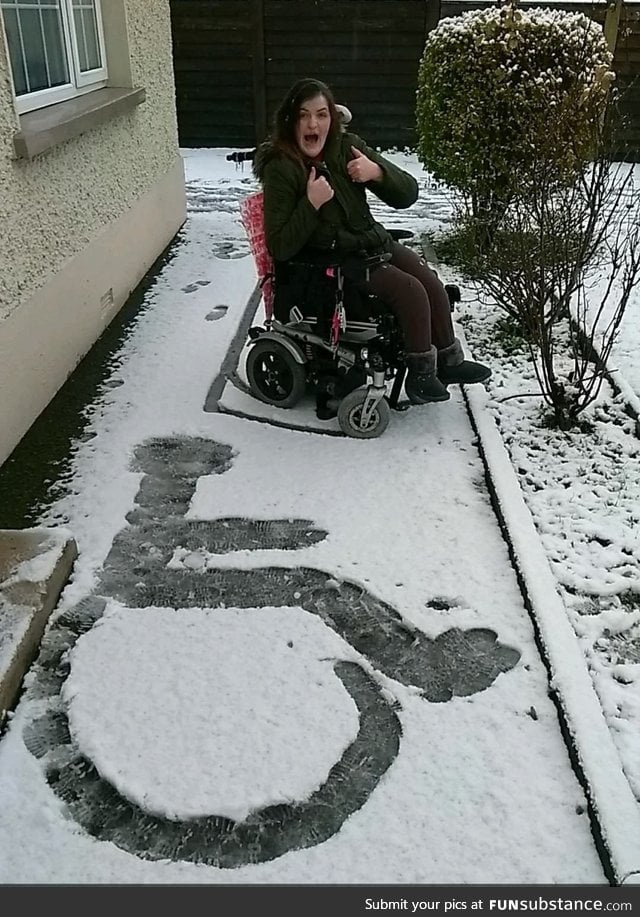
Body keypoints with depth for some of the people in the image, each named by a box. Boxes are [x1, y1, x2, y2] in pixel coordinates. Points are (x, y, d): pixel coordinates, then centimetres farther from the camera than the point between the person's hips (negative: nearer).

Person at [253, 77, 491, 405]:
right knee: (410, 290, -21)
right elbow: (280, 248, -20)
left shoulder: (346, 145, -1)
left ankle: (447, 361, 7)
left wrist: (377, 172, -22)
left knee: (431, 282, -10)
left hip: (372, 241, 6)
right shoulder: (280, 168, -15)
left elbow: (408, 193, -2)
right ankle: (421, 374, -5)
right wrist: (311, 204, -29)